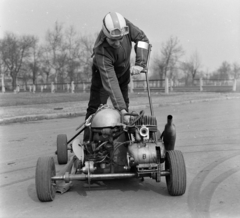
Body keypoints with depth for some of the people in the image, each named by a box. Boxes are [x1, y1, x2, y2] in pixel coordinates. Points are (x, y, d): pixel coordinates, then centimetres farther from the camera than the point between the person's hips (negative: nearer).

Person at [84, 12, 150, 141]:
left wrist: (140, 63, -32)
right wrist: (121, 109, -53)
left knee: (125, 104, 6)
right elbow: (110, 82, -47)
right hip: (103, 72, -5)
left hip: (124, 70, 5)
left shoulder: (125, 25, -31)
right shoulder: (101, 52, -43)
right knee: (95, 107, -11)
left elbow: (142, 38, -16)